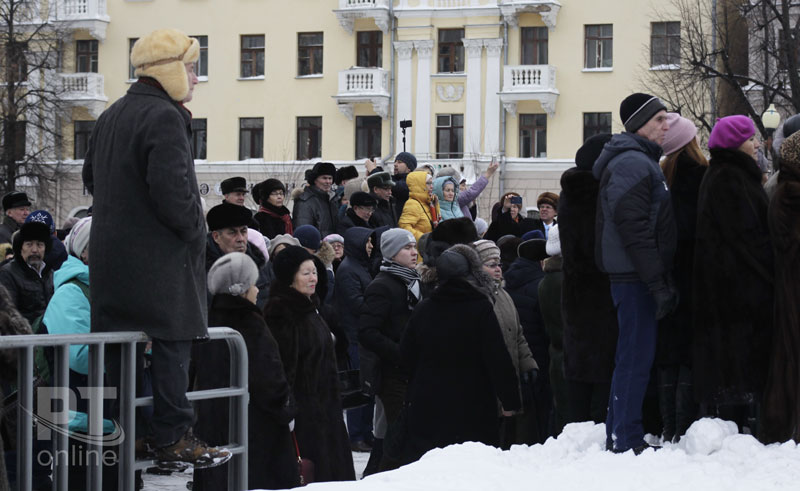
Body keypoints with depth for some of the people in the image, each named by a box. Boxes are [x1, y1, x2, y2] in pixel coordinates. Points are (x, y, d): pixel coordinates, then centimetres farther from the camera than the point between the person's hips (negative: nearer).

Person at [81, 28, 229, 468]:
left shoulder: (111, 116, 16)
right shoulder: (165, 118, -15)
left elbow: (91, 176, 23)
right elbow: (171, 186, -23)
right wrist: (195, 229, -10)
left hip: (111, 252, 9)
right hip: (159, 254, -9)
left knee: (117, 342, 11)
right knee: (171, 343, -4)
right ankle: (172, 439, -3)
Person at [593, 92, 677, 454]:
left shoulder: (641, 161, 21)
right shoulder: (632, 163, -14)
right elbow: (633, 228, -22)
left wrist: (662, 279, 21)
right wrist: (658, 282, -22)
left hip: (635, 276, 11)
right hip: (636, 276, -11)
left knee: (633, 356, 14)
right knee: (636, 357, -8)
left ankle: (619, 435, 20)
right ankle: (627, 438, -4)